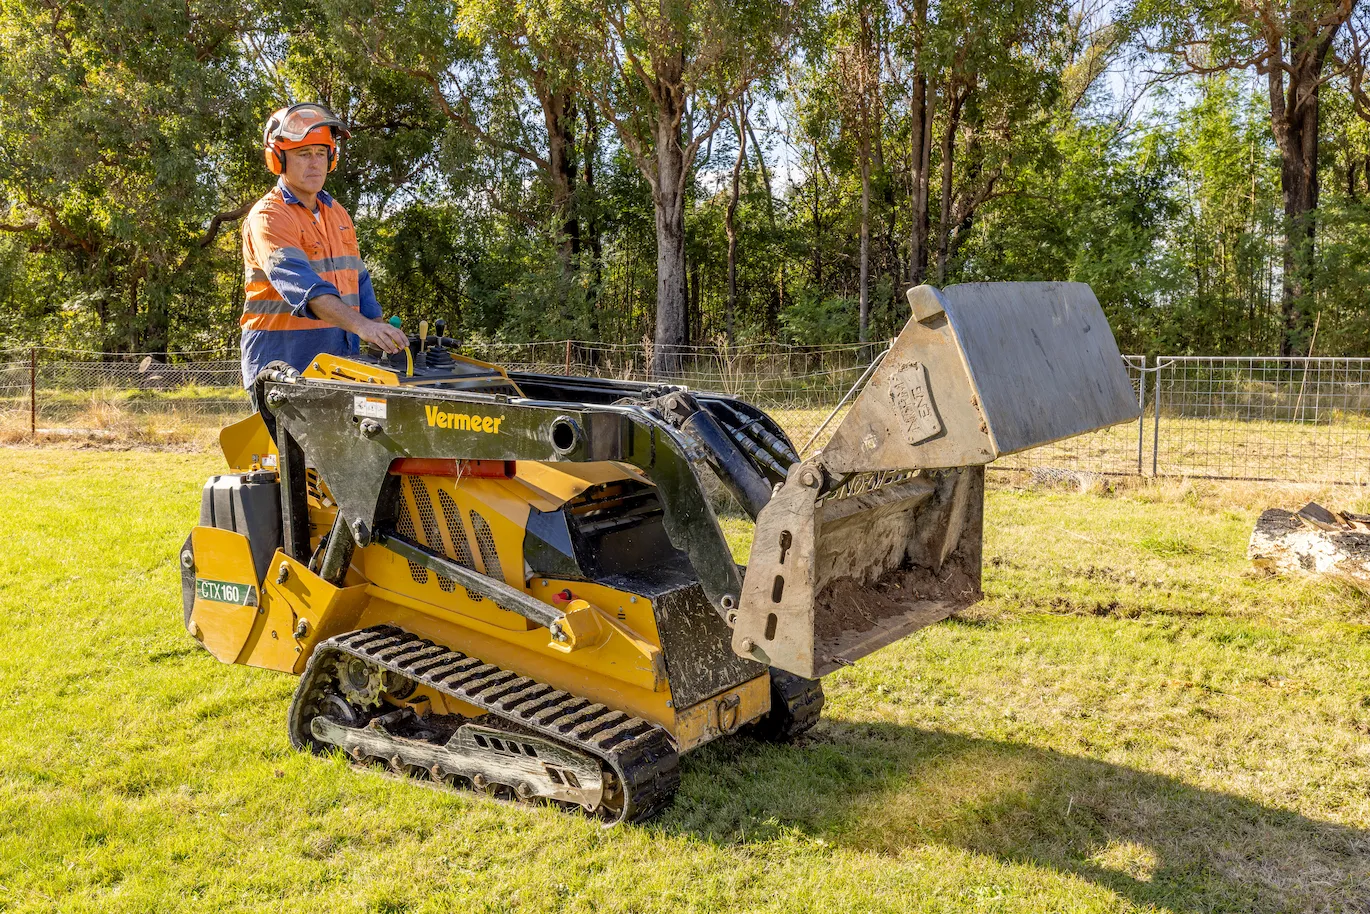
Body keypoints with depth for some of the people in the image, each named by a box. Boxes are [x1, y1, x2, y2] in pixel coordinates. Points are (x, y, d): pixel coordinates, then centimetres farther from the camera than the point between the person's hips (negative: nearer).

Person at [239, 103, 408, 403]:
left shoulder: (337, 213, 17)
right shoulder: (268, 216, -9)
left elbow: (357, 281, 21)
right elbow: (300, 282, -25)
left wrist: (382, 338, 8)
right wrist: (361, 325, -37)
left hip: (338, 365, 6)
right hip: (281, 364, -6)